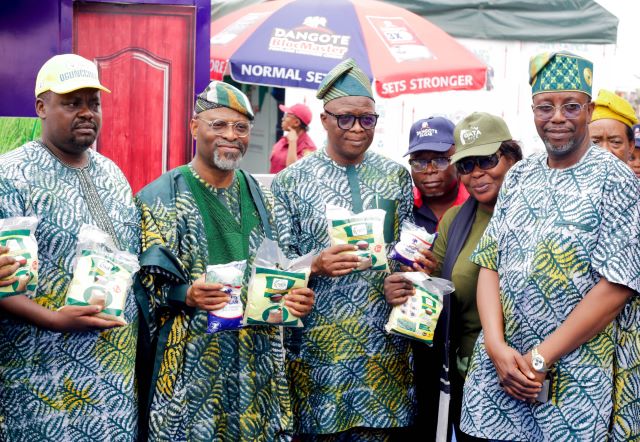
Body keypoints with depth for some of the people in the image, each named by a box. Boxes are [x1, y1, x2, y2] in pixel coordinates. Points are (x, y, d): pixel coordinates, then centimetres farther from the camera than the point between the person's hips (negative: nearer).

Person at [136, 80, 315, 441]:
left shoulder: (263, 199, 10)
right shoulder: (160, 198, -5)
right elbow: (144, 284, -8)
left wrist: (297, 298, -6)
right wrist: (185, 295, -25)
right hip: (190, 365, -4)